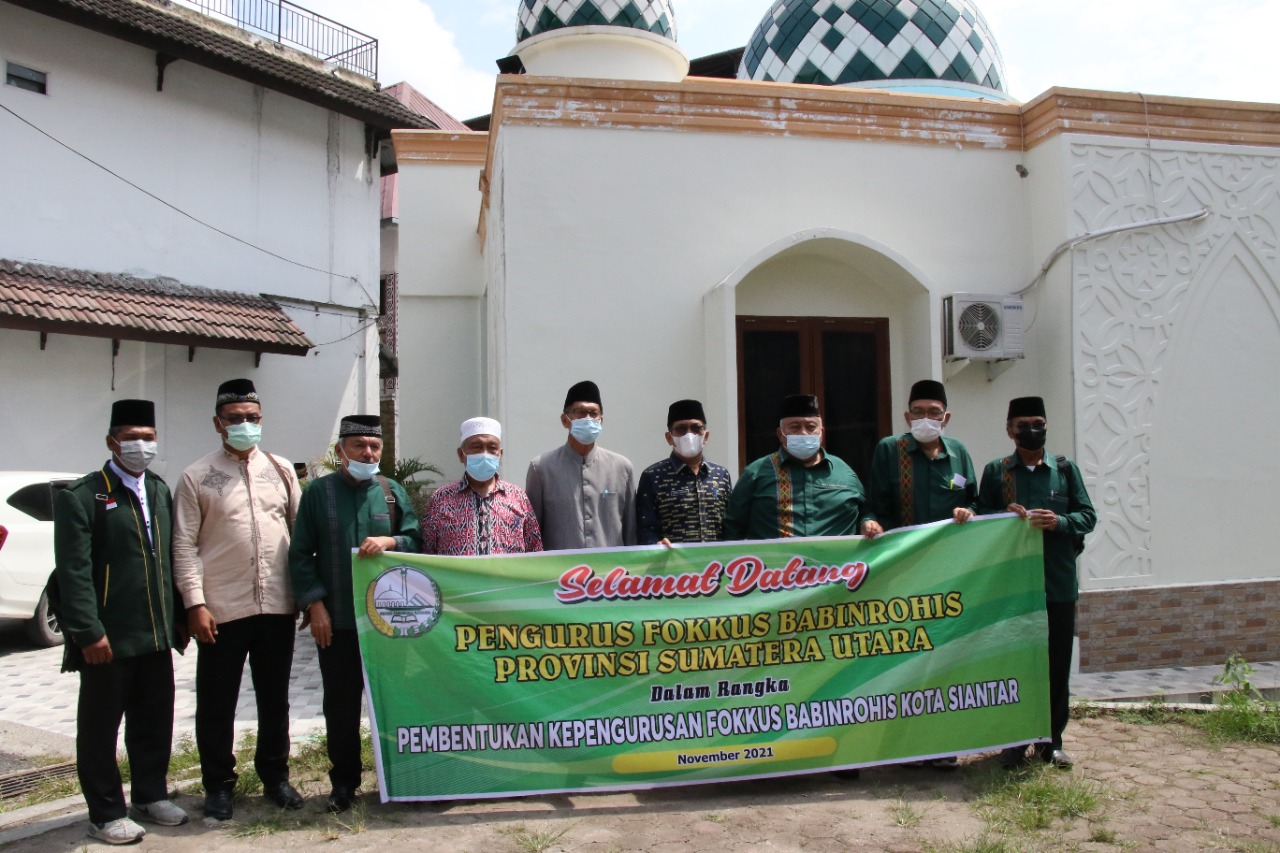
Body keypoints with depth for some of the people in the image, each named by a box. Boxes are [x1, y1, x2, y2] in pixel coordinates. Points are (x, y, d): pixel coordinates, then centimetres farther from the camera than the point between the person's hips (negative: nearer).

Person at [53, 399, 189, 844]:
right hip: (108, 638, -6)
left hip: (157, 635, 6)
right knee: (100, 727, 7)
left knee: (155, 722, 15)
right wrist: (89, 632, -18)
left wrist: (178, 617, 11)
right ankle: (106, 814, 19)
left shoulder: (160, 490, 13)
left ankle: (150, 795, 32)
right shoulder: (81, 496, -8)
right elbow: (74, 572, -13)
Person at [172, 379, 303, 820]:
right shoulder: (197, 477, 0)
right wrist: (195, 604, -10)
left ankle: (275, 775, 29)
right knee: (216, 702, 8)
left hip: (277, 606, 3)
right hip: (221, 611, -2)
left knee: (275, 699, 14)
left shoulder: (281, 470, 8)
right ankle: (218, 784, 24)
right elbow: (185, 546, -3)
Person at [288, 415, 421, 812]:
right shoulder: (318, 492, 1)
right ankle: (344, 781, 20)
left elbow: (418, 541, 4)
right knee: (341, 703, 7)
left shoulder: (393, 492, 6)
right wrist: (314, 604, -7)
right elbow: (300, 554, 0)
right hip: (336, 620, -1)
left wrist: (390, 541, -16)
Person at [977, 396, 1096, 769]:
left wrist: (1059, 522, -15)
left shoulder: (1066, 468, 8)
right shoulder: (995, 471, 6)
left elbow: (1088, 515, 5)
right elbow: (980, 516, 7)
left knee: (1057, 664, 6)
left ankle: (1052, 740, 19)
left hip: (1059, 583, 1)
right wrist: (1004, 515, -13)